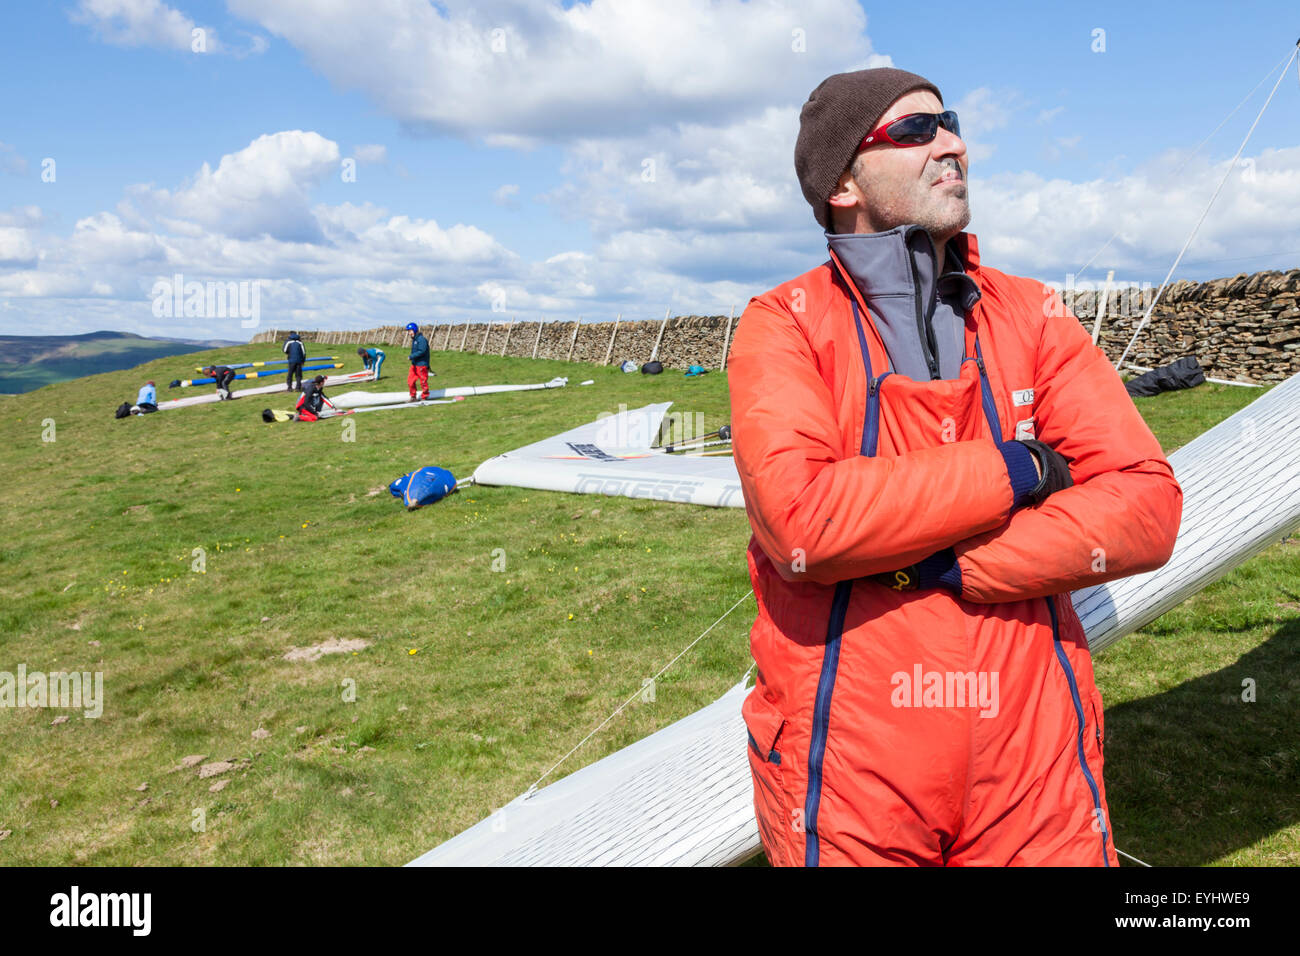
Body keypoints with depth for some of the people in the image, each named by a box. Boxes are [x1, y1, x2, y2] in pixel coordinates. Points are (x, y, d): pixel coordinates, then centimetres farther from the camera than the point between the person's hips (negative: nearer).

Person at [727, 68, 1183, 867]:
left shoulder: (1033, 315, 4)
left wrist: (949, 567, -17)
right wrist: (1016, 470, -15)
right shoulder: (784, 325, -6)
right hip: (847, 767, -2)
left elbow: (1146, 508, -5)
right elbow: (797, 520, -23)